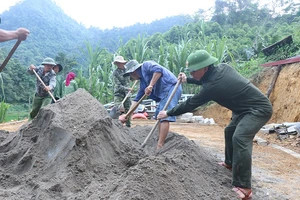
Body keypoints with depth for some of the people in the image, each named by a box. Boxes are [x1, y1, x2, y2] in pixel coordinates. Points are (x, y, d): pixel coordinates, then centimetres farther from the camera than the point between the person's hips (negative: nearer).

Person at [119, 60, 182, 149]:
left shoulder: (146, 65, -1)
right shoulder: (143, 81, 22)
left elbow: (158, 70, -21)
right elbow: (137, 99, 22)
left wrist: (151, 85, -21)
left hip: (171, 87, -11)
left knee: (164, 117, -15)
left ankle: (159, 147, -18)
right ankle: (160, 142, 22)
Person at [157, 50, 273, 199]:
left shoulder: (214, 85, -27)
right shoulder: (221, 68, -2)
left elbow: (190, 104, -17)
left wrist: (168, 113, -6)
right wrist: (188, 80, 23)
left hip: (259, 109, -11)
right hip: (245, 107, 11)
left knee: (240, 138, -28)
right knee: (230, 131, 23)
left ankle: (243, 188, -27)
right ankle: (231, 163, 43)